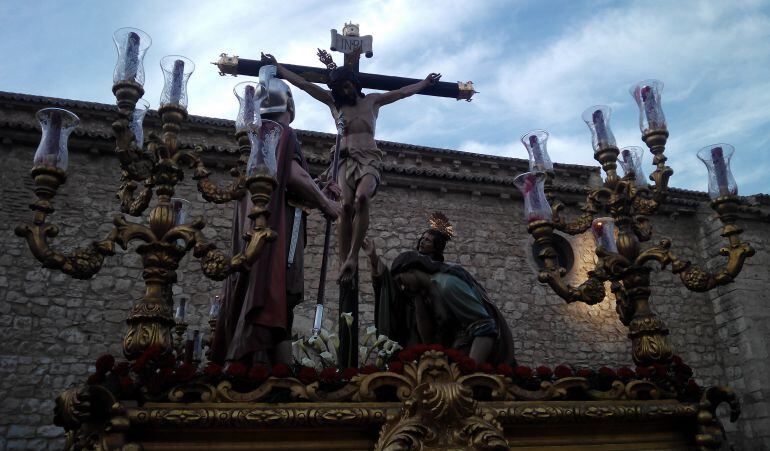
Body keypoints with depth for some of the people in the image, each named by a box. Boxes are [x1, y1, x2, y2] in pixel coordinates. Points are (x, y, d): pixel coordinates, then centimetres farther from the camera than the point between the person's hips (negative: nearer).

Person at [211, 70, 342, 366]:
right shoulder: (281, 131, 0)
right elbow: (293, 175, -14)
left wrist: (319, 195, 30)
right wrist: (325, 204, -1)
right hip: (277, 226, -9)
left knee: (249, 302, 3)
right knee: (276, 300, -16)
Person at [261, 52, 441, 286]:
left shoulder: (373, 100, 19)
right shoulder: (333, 102, 19)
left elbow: (403, 92, 22)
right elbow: (302, 83, 17)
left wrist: (425, 82, 22)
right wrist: (277, 67, 16)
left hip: (368, 158, -1)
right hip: (345, 159, 1)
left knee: (362, 198, -31)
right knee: (345, 207, -21)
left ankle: (353, 256, -33)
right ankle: (345, 262, -23)